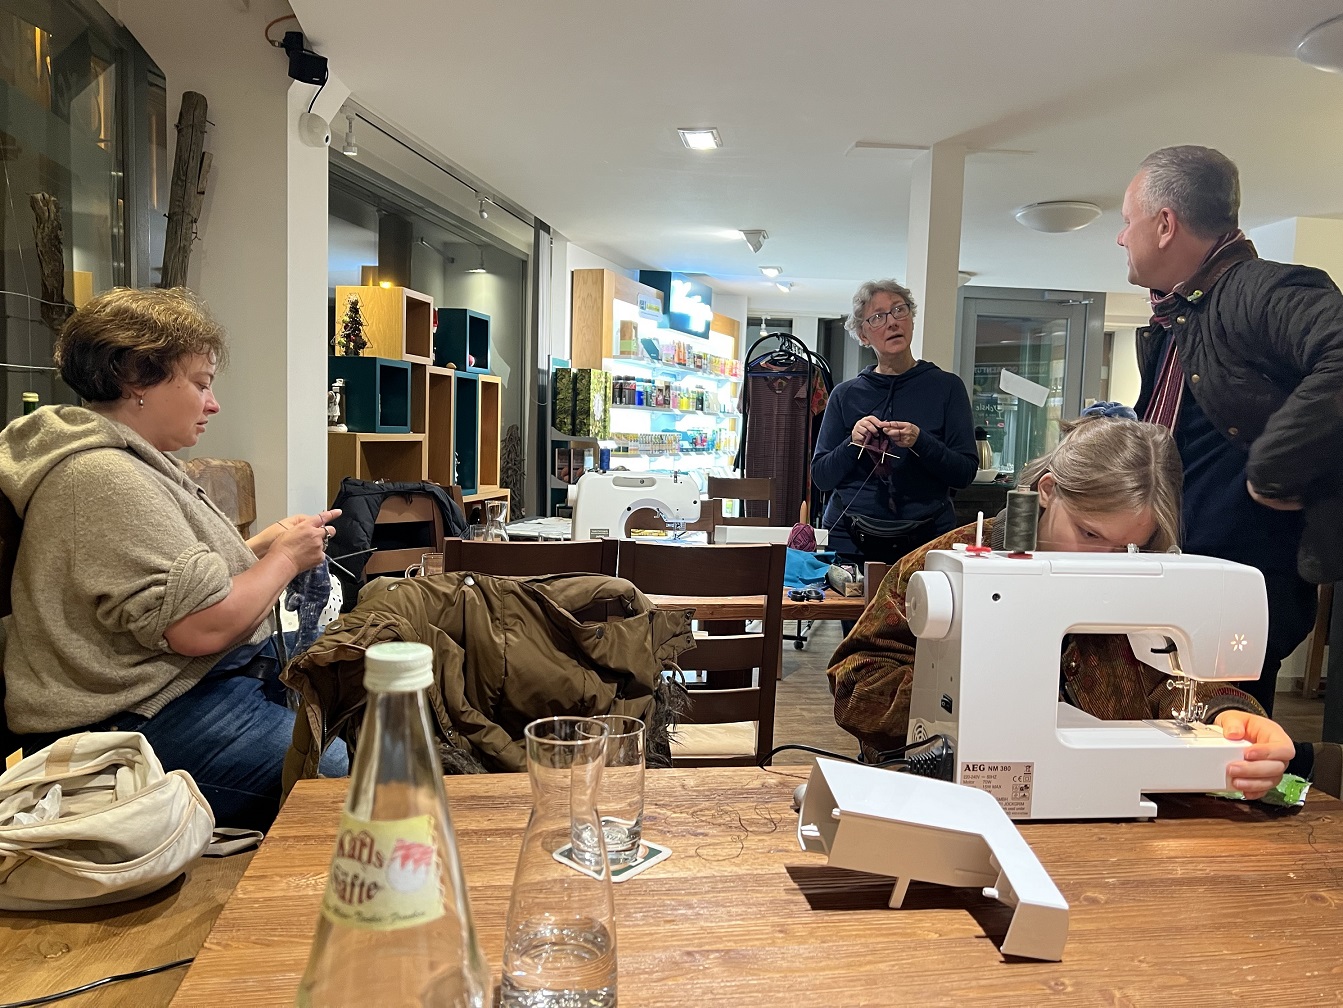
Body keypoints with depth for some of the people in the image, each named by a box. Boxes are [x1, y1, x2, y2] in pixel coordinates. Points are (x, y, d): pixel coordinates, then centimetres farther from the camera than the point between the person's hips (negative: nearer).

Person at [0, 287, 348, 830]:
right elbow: (203, 627, -25)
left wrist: (264, 543, 6)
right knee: (348, 775, -20)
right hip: (146, 723, -11)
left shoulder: (131, 461, 14)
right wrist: (285, 556, -9)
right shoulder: (105, 479, -21)